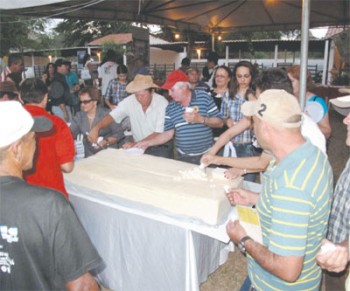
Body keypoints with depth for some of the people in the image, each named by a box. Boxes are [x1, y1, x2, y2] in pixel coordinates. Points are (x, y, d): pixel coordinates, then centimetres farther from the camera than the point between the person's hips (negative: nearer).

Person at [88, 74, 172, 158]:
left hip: (160, 146, -3)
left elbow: (159, 133, -19)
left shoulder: (162, 103, -17)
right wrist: (96, 128, -25)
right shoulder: (129, 101, -8)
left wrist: (136, 144, -29)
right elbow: (112, 116, -6)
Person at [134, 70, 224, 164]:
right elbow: (168, 134, 3)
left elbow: (219, 122, -6)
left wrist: (200, 119, -20)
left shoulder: (204, 97, -6)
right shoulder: (170, 107, 2)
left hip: (206, 155, -2)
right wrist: (148, 142, -7)